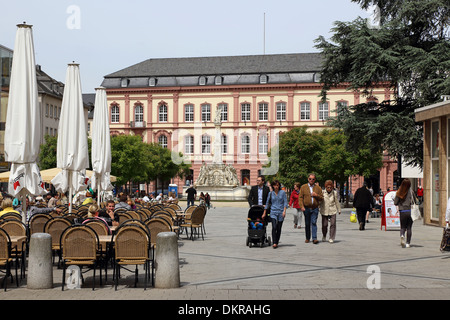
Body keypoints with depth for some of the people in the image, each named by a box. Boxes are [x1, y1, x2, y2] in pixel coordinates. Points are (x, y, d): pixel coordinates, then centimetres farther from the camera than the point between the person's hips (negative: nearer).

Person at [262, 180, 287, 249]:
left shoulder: (282, 192, 3)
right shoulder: (271, 193, 8)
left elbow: (285, 202, -1)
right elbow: (267, 203, 14)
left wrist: (284, 211, -13)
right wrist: (264, 213, 15)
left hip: (281, 212, 0)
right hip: (273, 212, 0)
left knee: (279, 228, 2)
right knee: (274, 227, -16)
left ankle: (276, 243, 14)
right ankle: (274, 243, -18)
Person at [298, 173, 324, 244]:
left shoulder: (318, 188, 9)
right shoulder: (303, 187, 7)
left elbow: (321, 198, 9)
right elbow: (300, 197, 2)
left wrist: (316, 195, -9)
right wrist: (301, 206, -11)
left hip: (315, 209, 0)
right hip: (306, 208, 0)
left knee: (314, 223, -11)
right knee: (307, 224, 7)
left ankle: (314, 238, -14)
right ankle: (307, 238, 20)